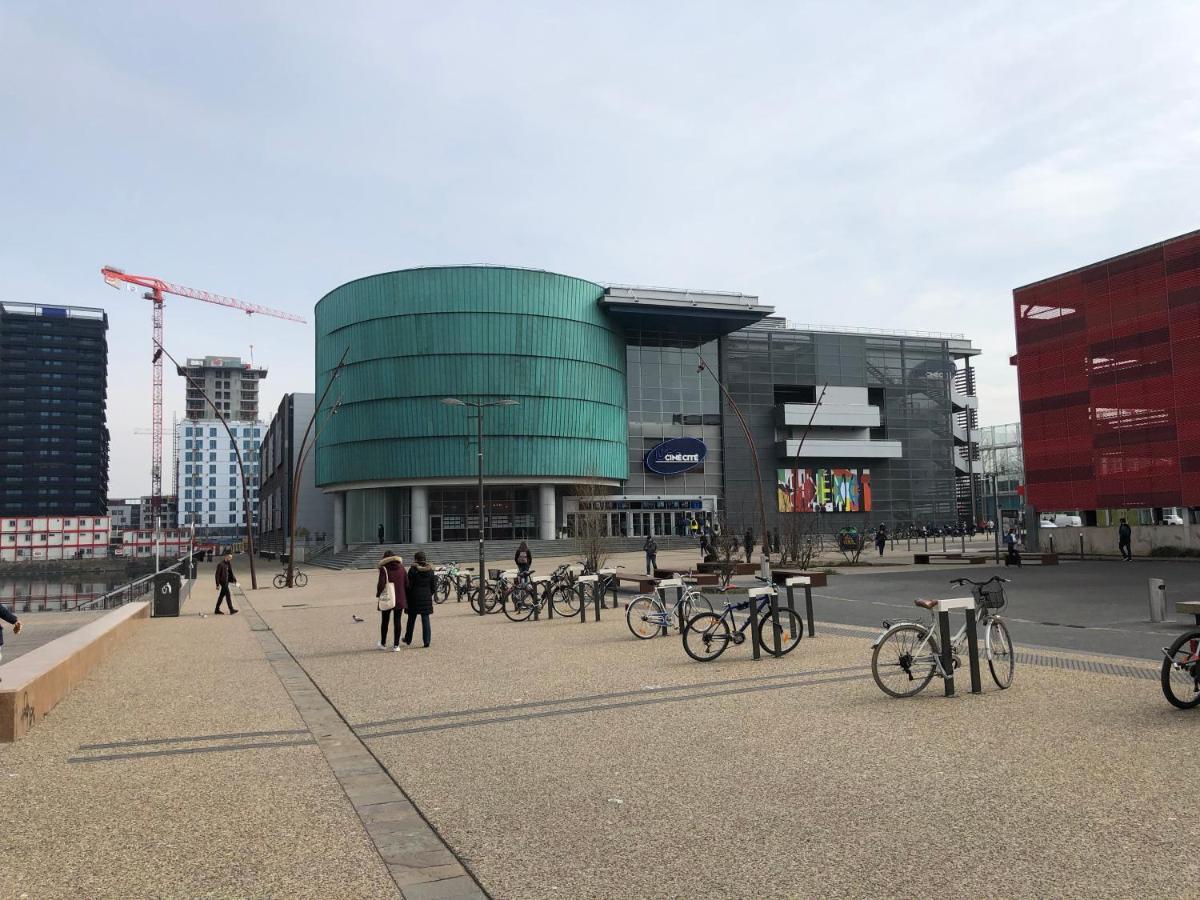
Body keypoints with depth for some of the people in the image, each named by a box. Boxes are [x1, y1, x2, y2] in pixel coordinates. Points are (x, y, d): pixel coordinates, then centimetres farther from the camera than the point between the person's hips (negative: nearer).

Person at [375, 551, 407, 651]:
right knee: (397, 622, 7)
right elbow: (407, 583, 2)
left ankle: (383, 644, 26)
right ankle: (396, 645, 5)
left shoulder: (384, 569, -13)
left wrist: (378, 594, -3)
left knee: (384, 622, 14)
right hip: (399, 600, 3)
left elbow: (381, 584, -20)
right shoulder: (401, 568, 0)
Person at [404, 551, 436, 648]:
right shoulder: (430, 570, 2)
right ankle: (426, 641, -2)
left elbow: (409, 585, -10)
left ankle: (408, 639, 25)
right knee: (425, 619, 3)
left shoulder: (413, 570, -10)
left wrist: (406, 596, 1)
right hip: (426, 598, 3)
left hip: (414, 597, -3)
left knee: (411, 619, 12)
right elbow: (434, 584, 5)